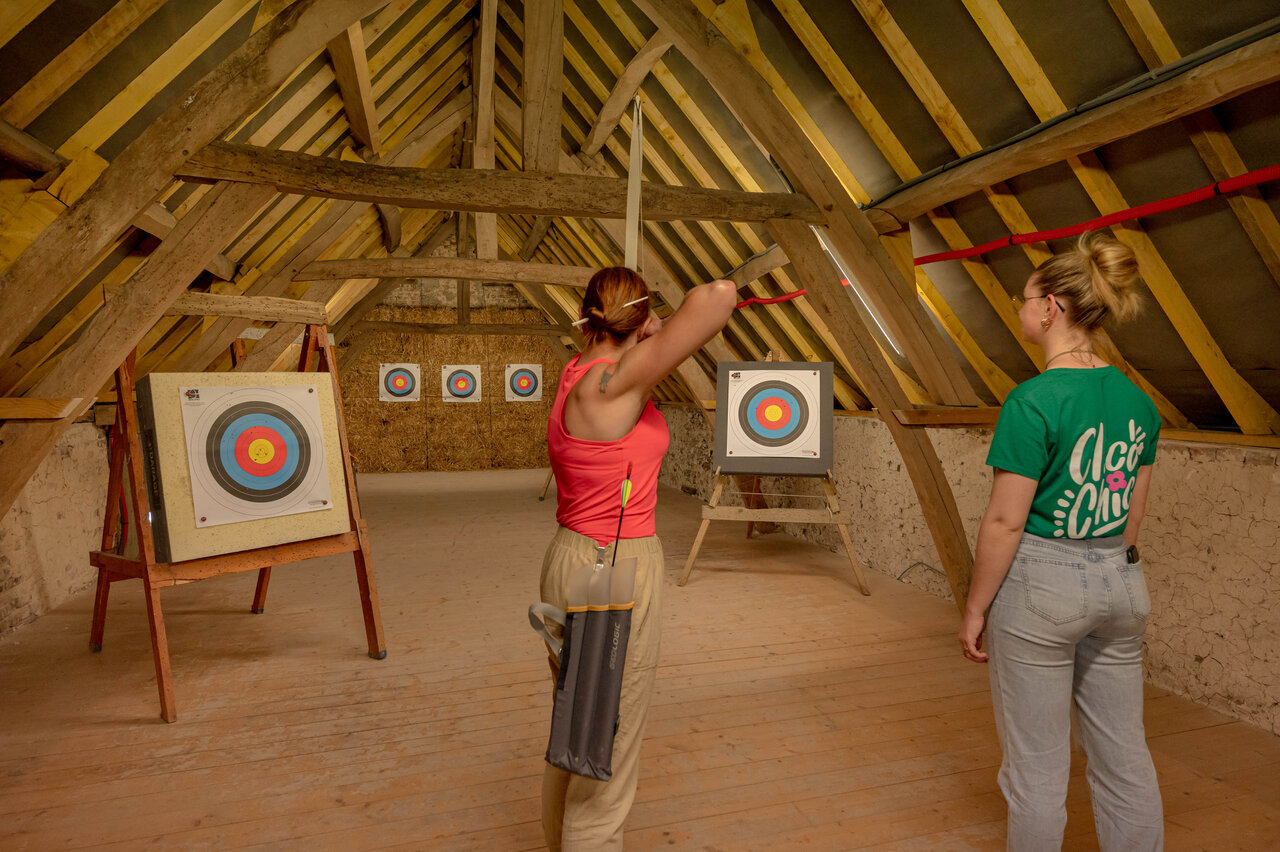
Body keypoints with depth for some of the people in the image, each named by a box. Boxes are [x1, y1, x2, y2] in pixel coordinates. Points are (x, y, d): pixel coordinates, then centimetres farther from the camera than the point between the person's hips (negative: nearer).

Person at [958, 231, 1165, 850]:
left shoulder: (1034, 400, -19)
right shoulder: (1138, 402, 4)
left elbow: (1005, 521, -18)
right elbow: (1133, 513, 11)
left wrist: (975, 609, -8)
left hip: (1040, 585, -7)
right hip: (1120, 585, 7)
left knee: (1036, 765, 9)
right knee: (1124, 757, 19)